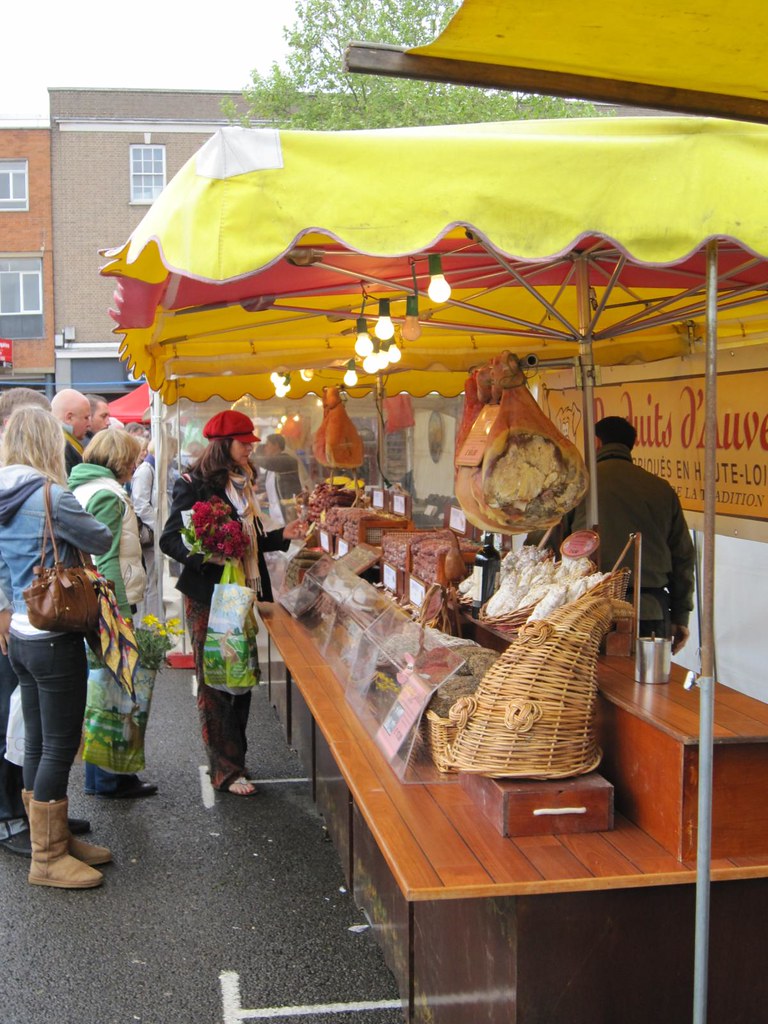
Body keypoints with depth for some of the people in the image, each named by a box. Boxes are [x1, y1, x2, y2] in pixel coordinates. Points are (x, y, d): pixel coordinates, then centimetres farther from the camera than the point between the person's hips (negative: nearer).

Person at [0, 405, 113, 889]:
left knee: (39, 743, 16)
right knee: (60, 746, 2)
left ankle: (56, 837, 29)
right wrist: (74, 523, 11)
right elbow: (102, 541, -7)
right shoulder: (50, 495, -18)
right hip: (55, 637, -8)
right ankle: (48, 859, 11)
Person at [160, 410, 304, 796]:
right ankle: (225, 770, 6)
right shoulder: (194, 484, -10)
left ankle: (232, 759, 24)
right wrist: (203, 554, -29)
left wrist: (281, 536, 8)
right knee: (215, 683, 0)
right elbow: (170, 539, -13)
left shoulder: (241, 483, 15)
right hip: (209, 596, -8)